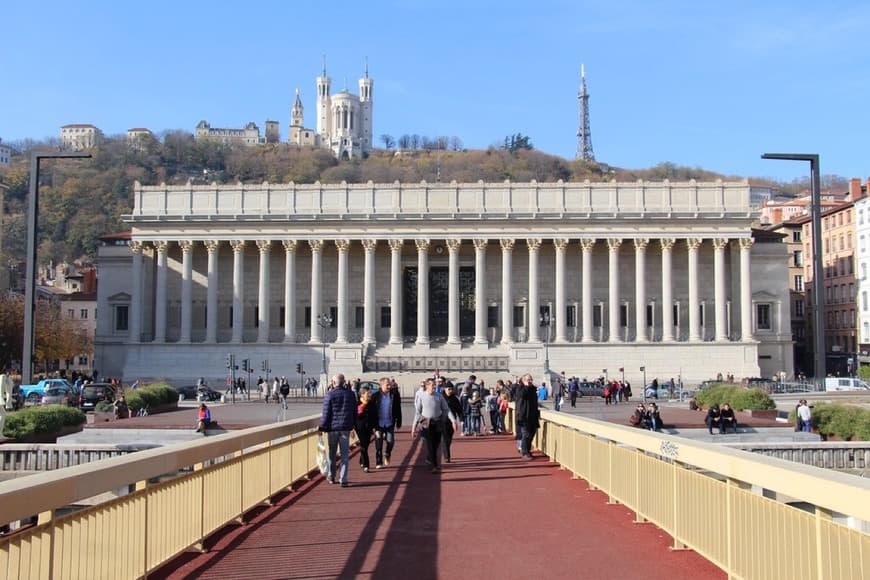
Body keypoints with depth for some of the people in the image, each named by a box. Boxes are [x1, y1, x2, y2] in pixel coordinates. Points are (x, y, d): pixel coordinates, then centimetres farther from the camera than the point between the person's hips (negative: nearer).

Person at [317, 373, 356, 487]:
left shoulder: (329, 395, -9)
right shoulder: (350, 394, 4)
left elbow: (326, 413, -10)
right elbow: (355, 412, 11)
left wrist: (321, 427, -3)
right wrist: (352, 425, 21)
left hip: (332, 427, -2)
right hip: (345, 428, 2)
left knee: (332, 453, 13)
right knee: (344, 454, 2)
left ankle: (331, 477, 26)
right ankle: (343, 480, -2)